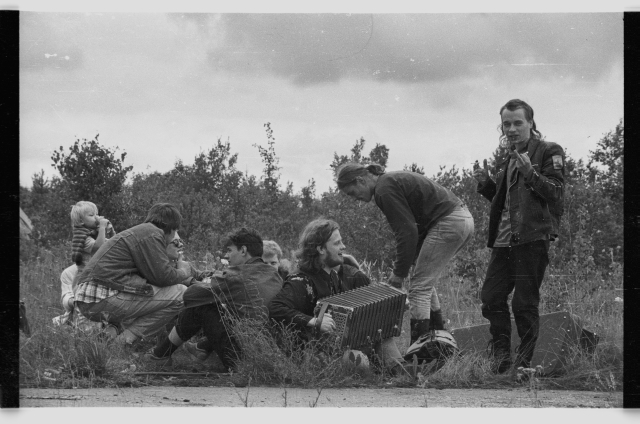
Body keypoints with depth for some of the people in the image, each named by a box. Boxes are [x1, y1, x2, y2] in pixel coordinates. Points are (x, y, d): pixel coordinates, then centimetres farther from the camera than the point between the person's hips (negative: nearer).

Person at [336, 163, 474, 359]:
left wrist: (399, 273, -8)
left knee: (420, 285, -8)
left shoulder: (385, 190, -12)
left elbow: (407, 232, -16)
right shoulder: (393, 180, 19)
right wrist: (400, 268, 17)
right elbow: (409, 229, 21)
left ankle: (419, 345, -11)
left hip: (449, 224, -10)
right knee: (425, 281, 20)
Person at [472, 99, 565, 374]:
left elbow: (555, 193, -11)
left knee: (525, 304, -6)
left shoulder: (548, 152, -1)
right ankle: (501, 355, 13)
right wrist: (486, 185, 11)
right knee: (491, 298, 3)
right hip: (504, 240, 7)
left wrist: (530, 173, -23)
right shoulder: (508, 160, 23)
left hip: (533, 239, -7)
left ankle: (525, 361, 3)